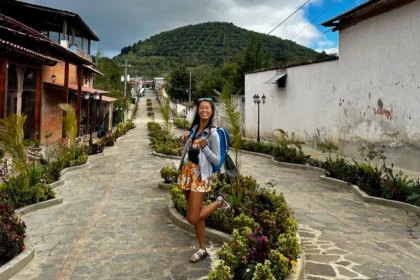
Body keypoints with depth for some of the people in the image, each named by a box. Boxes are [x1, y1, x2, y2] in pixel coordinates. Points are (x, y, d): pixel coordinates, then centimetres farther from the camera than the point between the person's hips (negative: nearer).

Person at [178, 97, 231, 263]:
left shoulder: (213, 133, -12)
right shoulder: (194, 128, 9)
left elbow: (216, 160, -12)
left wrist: (204, 147, -24)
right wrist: (186, 141, -2)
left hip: (201, 174, -7)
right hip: (187, 171, 7)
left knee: (193, 218, -7)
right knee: (195, 216, 13)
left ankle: (219, 202, 14)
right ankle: (203, 249, 31)